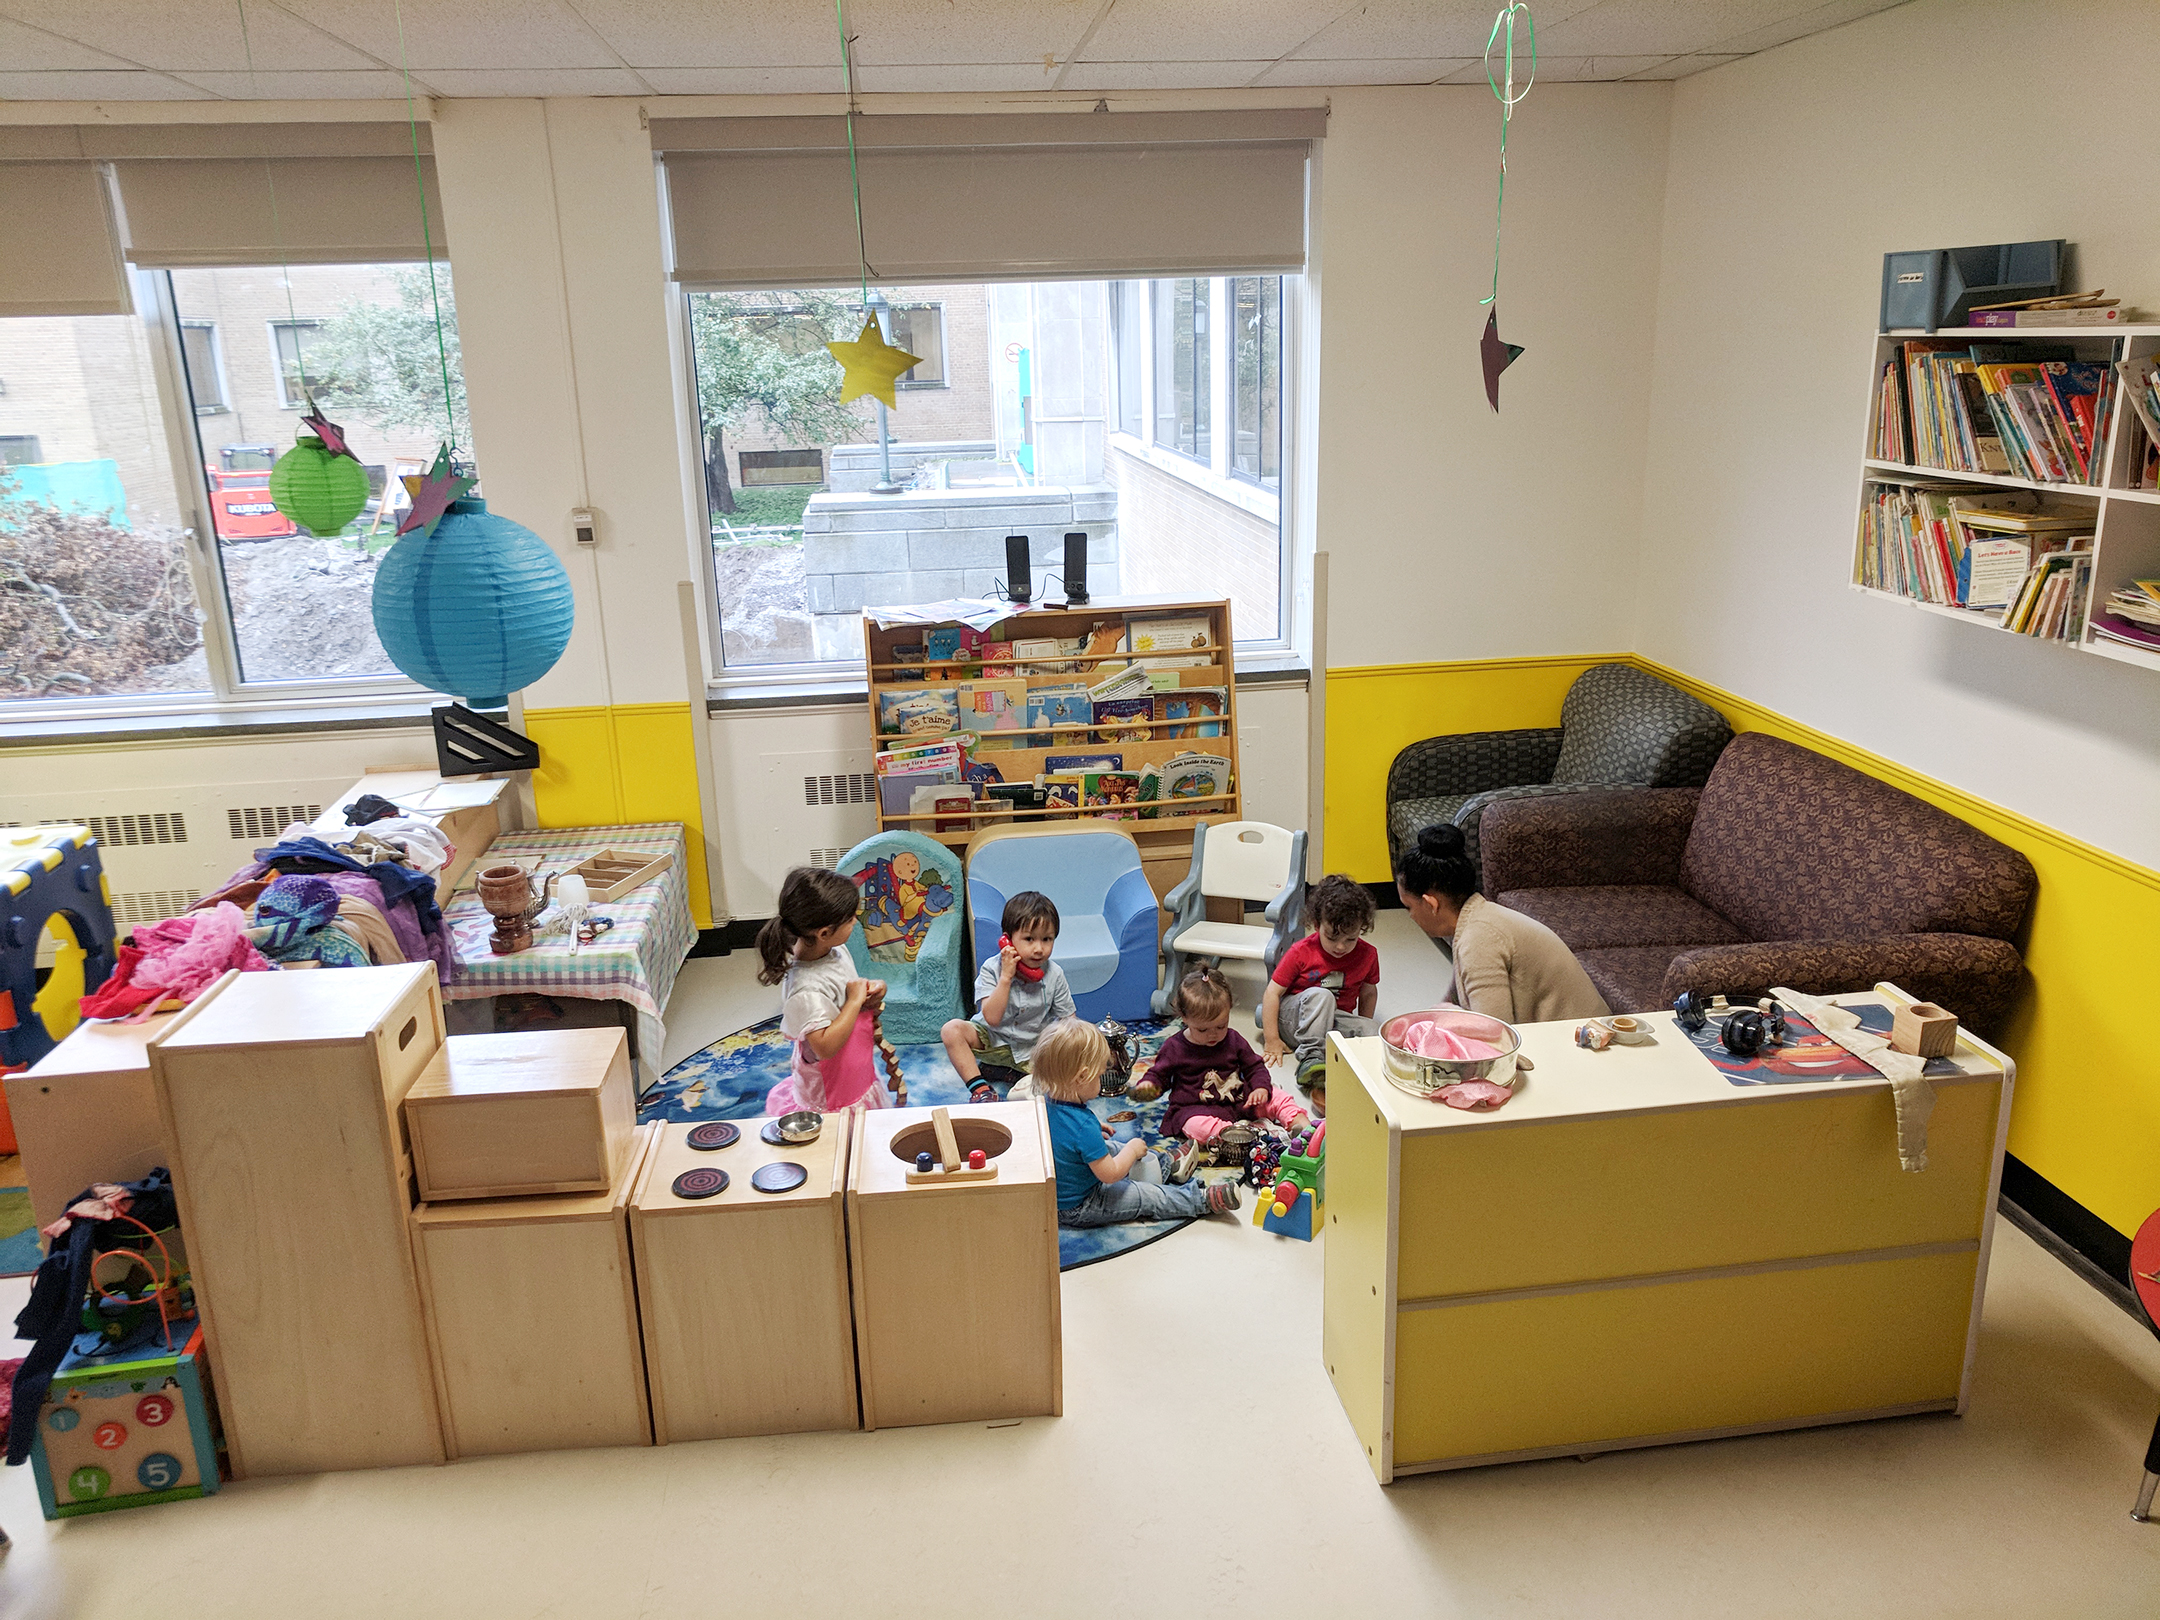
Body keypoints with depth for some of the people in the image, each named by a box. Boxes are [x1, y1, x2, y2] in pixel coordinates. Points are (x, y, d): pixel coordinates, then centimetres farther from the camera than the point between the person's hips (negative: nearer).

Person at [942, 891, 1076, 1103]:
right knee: (952, 1030, -25)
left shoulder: (1054, 975, -12)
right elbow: (992, 1018, -26)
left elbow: (1069, 1020, -7)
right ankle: (979, 1087, -24)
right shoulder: (992, 969, -17)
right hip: (993, 1039, 0)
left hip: (1034, 1047, 0)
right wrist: (1006, 977, -31)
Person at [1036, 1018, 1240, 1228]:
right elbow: (1110, 1174, -28)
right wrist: (1132, 1149, -13)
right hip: (1077, 1209, -9)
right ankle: (1202, 1199, 13)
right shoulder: (1084, 1126, -37)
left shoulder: (1047, 1102, -10)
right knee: (1147, 1197, 1)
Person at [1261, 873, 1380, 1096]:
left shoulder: (1367, 955, -6)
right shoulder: (1301, 952, -15)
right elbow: (1273, 992, -13)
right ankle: (1311, 1057, -41)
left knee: (1367, 1029, -27)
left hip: (1334, 1021, 4)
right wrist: (1272, 1039, -15)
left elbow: (1368, 993, 9)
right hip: (1293, 1017, -3)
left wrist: (1362, 1029, 1)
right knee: (1320, 996, -34)